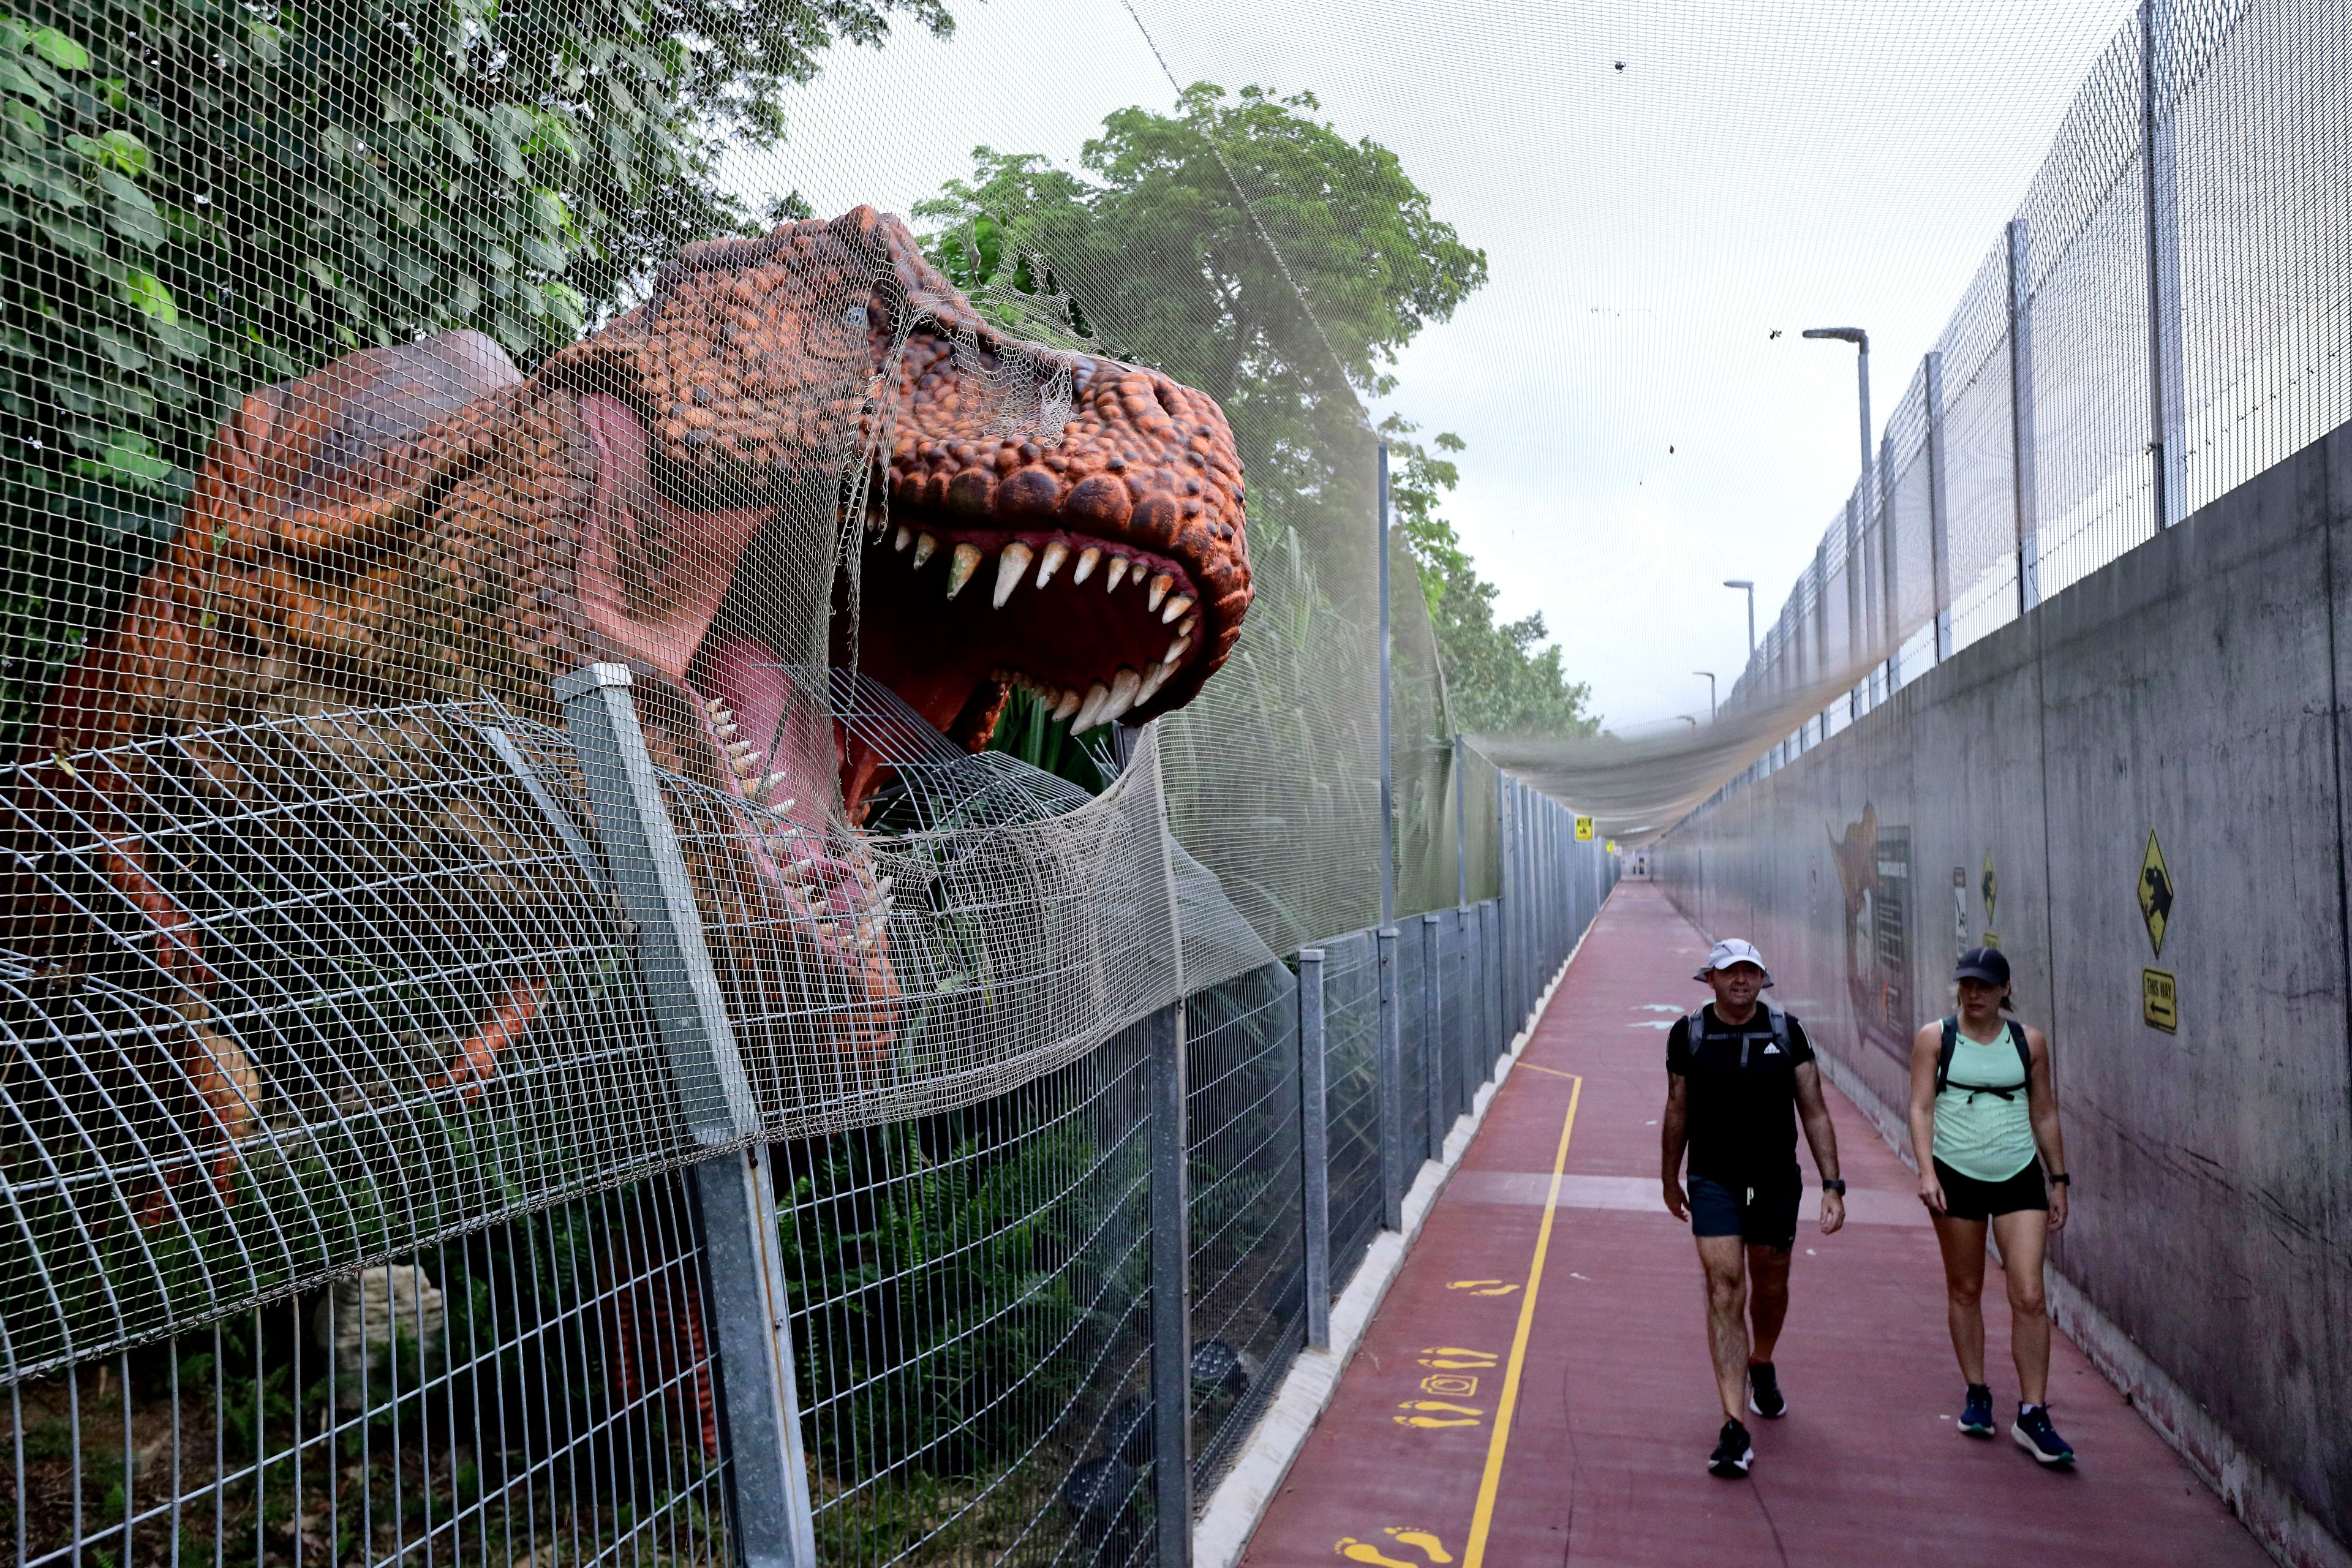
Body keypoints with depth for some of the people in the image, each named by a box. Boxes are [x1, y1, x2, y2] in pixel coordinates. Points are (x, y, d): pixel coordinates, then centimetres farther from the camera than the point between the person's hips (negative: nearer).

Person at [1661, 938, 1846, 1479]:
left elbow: (1814, 1112, 0)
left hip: (1777, 1180, 2)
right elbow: (1676, 1112, 7)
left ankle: (1762, 1367, 49)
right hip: (1714, 1181, -1)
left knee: (1770, 1286, 17)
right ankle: (1735, 1428, -10)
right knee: (1724, 1290, -10)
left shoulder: (1787, 1032, -2)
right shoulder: (1688, 1033, -3)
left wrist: (1832, 1184, -6)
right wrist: (1671, 1179, 13)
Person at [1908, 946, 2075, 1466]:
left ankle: (2033, 1415, 3)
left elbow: (2045, 1114, 11)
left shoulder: (2029, 1042, 4)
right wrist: (1926, 1172, -18)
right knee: (1965, 1291, 10)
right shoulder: (1935, 1039, -2)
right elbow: (1922, 1108, -7)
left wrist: (2058, 1180, 12)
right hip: (1956, 1175, -1)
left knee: (2029, 1297, -5)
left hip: (2020, 1176, 1)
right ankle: (1977, 1393, 26)